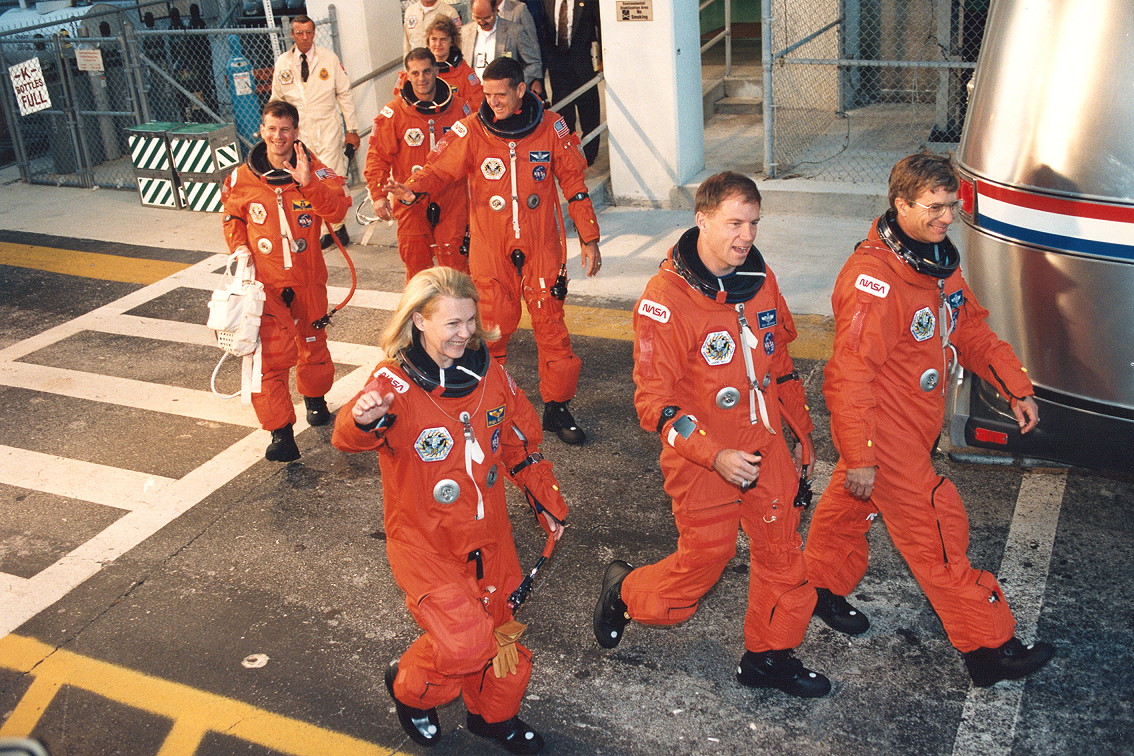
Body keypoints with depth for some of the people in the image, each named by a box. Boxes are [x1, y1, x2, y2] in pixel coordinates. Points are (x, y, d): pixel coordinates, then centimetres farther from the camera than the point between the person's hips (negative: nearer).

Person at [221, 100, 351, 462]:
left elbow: (337, 210, -23)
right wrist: (239, 245, 0)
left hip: (307, 281, 1)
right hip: (264, 282, 0)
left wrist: (309, 184, -36)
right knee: (268, 356, -10)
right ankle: (281, 433, -4)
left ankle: (315, 398, 48)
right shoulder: (242, 178, -3)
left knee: (313, 345, 19)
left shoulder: (314, 170, -7)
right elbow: (232, 217, 16)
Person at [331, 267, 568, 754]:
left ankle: (493, 714, 46)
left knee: (500, 632, 17)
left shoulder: (489, 373, -3)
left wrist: (547, 504, 16)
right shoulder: (395, 385, -20)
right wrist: (361, 418, -63)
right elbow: (349, 437, -39)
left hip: (488, 534, 5)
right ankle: (410, 687, 20)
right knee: (465, 641, -14)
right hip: (424, 540, -5)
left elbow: (521, 444, 11)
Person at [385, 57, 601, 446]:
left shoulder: (550, 126, -1)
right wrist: (412, 189, -29)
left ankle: (557, 407, 16)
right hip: (490, 249, 0)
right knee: (492, 327, 4)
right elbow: (440, 169, -5)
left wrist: (589, 239, 6)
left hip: (542, 246, 0)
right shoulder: (470, 130, -4)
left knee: (550, 325, 2)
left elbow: (573, 182, 5)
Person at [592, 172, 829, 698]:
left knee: (783, 555, 14)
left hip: (767, 449, 6)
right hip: (702, 460, -6)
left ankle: (769, 656, 35)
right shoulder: (665, 300, -20)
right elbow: (653, 400, -19)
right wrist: (714, 455, -28)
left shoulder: (760, 280, 1)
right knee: (700, 564, 7)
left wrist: (801, 434, 19)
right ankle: (623, 592, 37)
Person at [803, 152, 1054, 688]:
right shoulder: (873, 279, -28)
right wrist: (857, 455, -26)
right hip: (885, 431, -9)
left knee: (853, 502, 24)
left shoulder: (937, 258, 2)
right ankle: (987, 647, 10)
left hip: (913, 422, 9)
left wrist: (1017, 388, 7)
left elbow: (971, 328, 13)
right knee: (936, 530, -1)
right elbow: (850, 373, -28)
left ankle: (823, 588, 45)